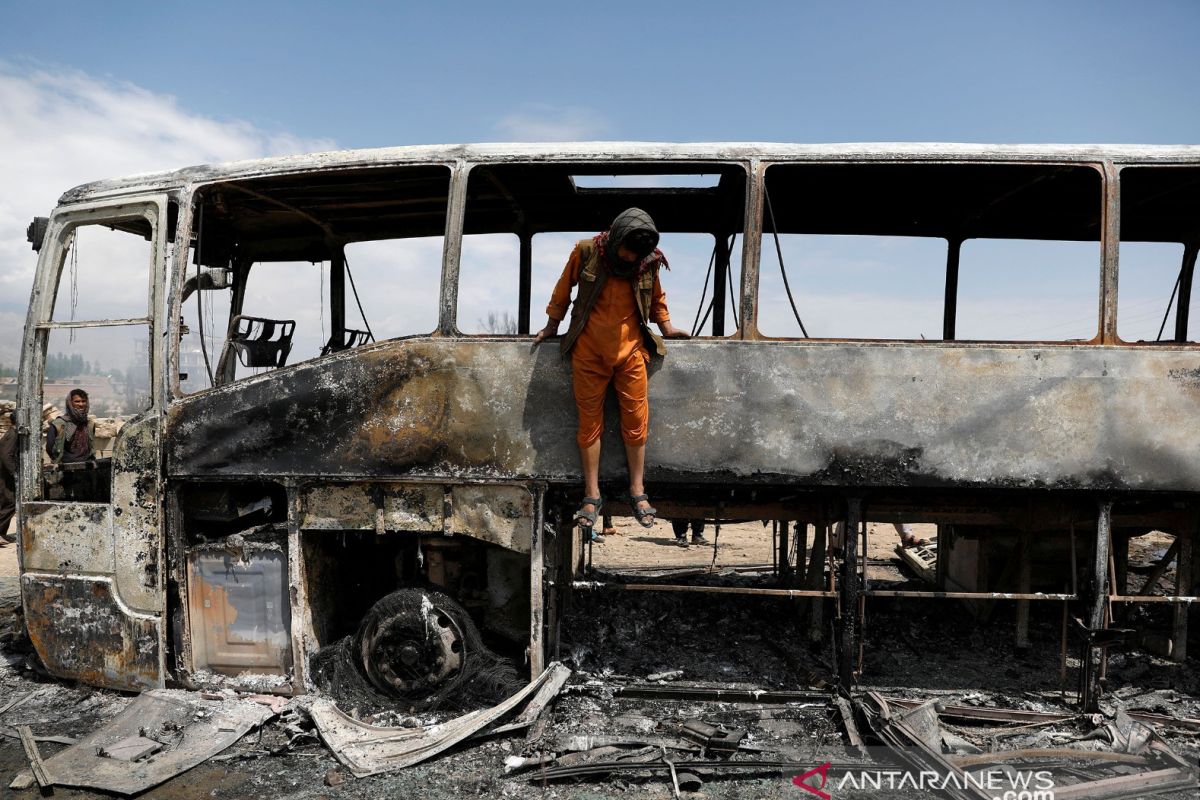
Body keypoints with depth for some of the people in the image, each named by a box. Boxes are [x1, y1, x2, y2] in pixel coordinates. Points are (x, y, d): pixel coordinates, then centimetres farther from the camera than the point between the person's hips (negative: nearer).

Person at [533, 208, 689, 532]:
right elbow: (564, 288, 6)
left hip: (630, 351, 1)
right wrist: (552, 325, 13)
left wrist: (666, 327, 18)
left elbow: (656, 296, 16)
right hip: (588, 351, -1)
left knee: (636, 420, 1)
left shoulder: (649, 262, -4)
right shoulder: (586, 252, -9)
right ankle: (592, 495, 9)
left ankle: (637, 491, 13)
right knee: (590, 421, 2)